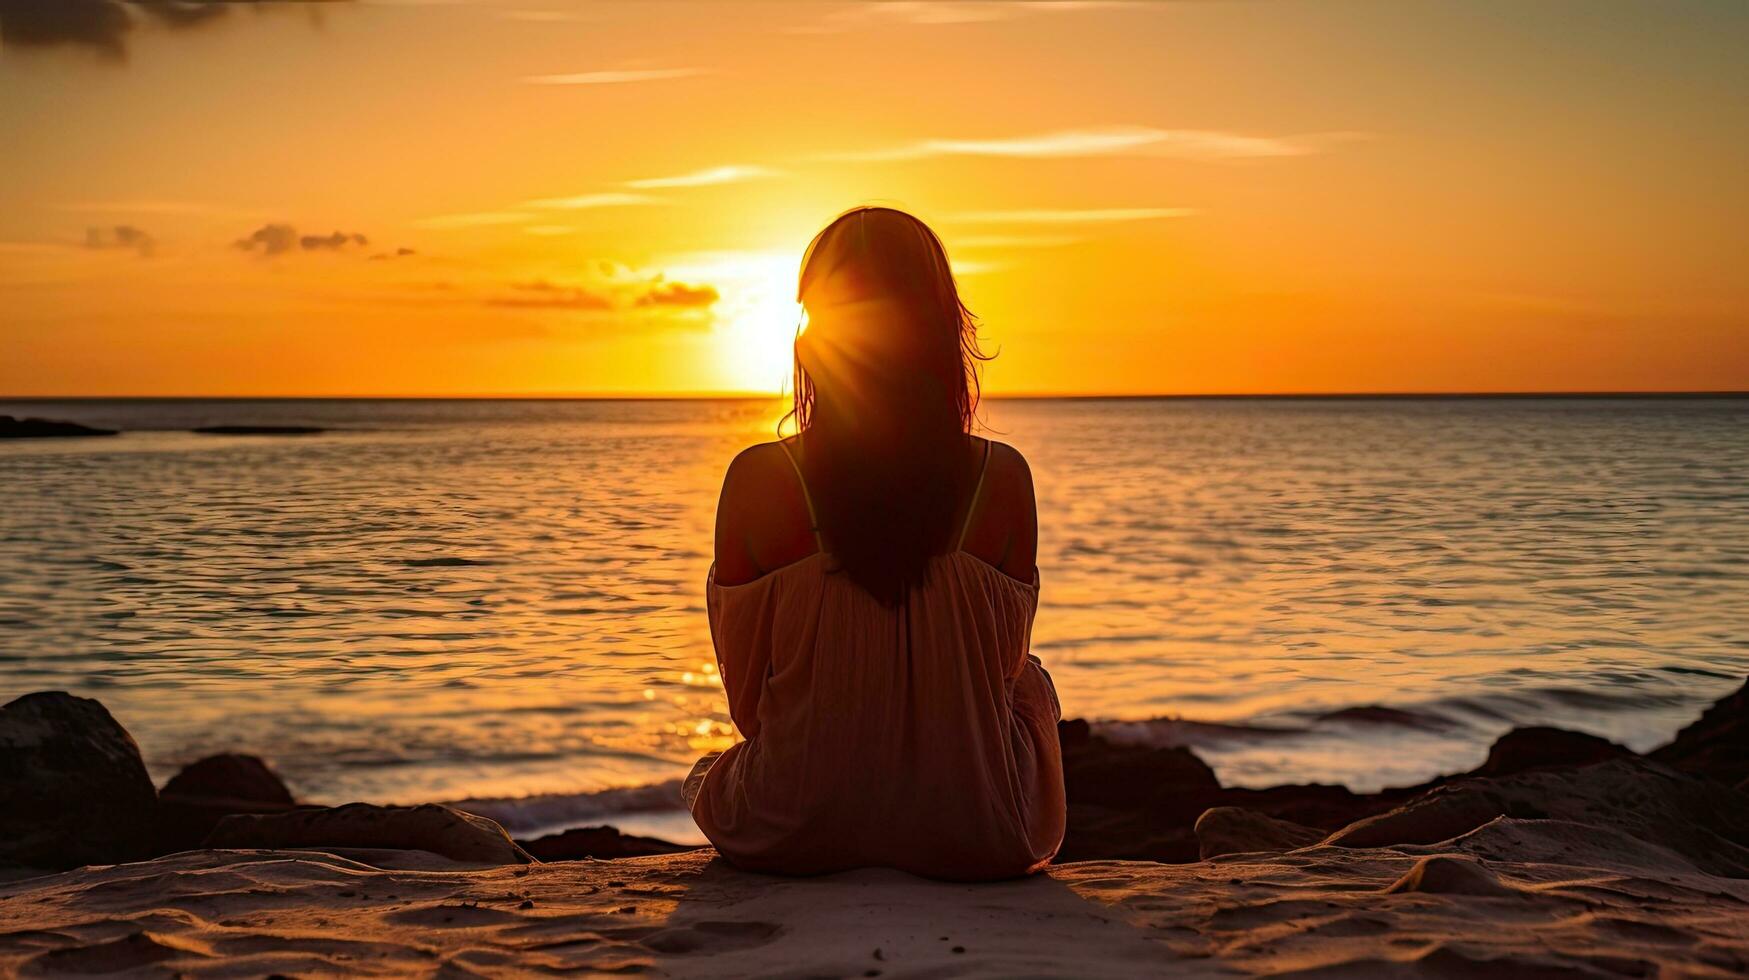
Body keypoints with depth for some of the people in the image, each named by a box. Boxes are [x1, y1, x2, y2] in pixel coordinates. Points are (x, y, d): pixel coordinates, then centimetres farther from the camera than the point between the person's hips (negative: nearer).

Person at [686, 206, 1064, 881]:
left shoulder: (758, 480, -13)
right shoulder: (1002, 478, -11)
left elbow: (746, 701, -3)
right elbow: (1004, 665, 3)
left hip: (794, 837, 0)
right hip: (971, 840, 0)